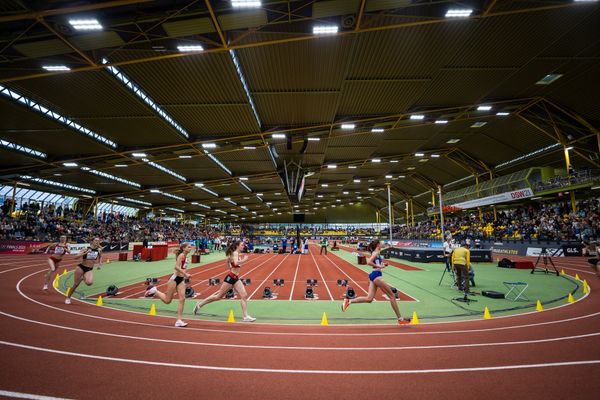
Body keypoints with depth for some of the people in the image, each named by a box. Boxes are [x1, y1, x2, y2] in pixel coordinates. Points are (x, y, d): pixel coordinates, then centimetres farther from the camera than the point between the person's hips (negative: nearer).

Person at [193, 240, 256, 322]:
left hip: (236, 279, 8)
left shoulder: (236, 254, 12)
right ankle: (199, 304, 23)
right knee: (218, 296, 5)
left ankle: (246, 316, -1)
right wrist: (244, 260, -23)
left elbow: (228, 260, 30)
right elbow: (236, 263, -35)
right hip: (230, 278, -8)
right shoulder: (235, 253, -15)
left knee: (244, 295, -3)